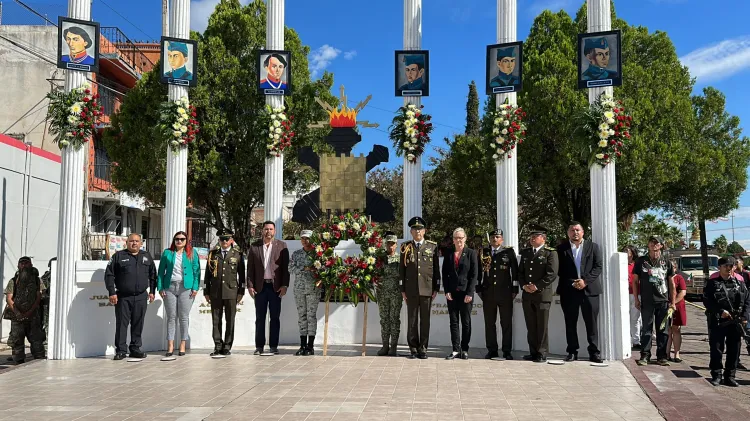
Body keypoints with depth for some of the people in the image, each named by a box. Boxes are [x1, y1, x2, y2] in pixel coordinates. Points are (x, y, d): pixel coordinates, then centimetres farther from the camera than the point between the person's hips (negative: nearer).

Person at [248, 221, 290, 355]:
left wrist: (284, 285, -6)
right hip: (260, 286, 1)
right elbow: (250, 267, 7)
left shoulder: (281, 246, 5)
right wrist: (250, 286, -1)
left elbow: (286, 267, 2)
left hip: (275, 287, -1)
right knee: (260, 318, 5)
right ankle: (259, 346, 10)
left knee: (275, 318, 3)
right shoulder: (254, 246, 8)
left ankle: (274, 346, 10)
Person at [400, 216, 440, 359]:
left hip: (427, 289, 0)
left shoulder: (432, 247, 6)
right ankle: (413, 348, 12)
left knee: (425, 320, 4)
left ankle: (423, 348, 12)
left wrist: (436, 288, 2)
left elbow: (436, 269, 6)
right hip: (411, 290, 0)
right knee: (412, 320, 4)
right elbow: (401, 270, 7)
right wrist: (402, 289, 3)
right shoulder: (405, 247, 7)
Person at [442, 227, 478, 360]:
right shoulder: (448, 254, 8)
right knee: (453, 322, 4)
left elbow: (474, 274, -3)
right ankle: (456, 350, 8)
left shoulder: (471, 253, 1)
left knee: (466, 322, 4)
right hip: (452, 293, 3)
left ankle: (464, 350, 12)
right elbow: (444, 274, 8)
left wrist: (469, 293, -10)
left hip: (466, 292, -2)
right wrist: (446, 291, -2)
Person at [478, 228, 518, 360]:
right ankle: (492, 350, 14)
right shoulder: (483, 253, 8)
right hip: (488, 293, 2)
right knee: (489, 323, 6)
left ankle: (507, 351, 9)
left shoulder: (509, 252, 3)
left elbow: (515, 271, 2)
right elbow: (479, 272, 11)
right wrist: (479, 289, 7)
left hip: (505, 292, -2)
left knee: (506, 323, 2)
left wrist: (514, 289, -1)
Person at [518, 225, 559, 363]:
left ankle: (542, 354, 7)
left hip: (543, 294, -5)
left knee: (542, 326, -1)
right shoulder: (525, 253, 17)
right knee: (530, 326, 8)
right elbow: (520, 271, 18)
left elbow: (552, 274, -11)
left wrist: (536, 286, -15)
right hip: (527, 295, 6)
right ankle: (533, 352, 16)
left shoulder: (550, 252, -3)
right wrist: (524, 285, 0)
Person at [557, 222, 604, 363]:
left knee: (591, 322, 1)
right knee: (570, 323, 3)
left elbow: (598, 267, 2)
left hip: (589, 289, 0)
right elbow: (560, 270, 2)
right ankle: (572, 351, 10)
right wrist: (572, 283, -10)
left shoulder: (593, 246, 9)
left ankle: (594, 352, 8)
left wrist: (585, 281, -10)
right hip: (569, 290, 0)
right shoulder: (561, 249, 6)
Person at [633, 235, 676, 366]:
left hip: (663, 301, 2)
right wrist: (636, 299, -1)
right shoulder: (641, 261, 5)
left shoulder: (666, 262, 9)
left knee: (663, 330, 5)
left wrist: (673, 302, 7)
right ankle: (645, 355, 6)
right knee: (646, 329, 1)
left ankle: (661, 356, 12)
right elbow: (635, 281, 6)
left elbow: (671, 284, 12)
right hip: (646, 301, -2)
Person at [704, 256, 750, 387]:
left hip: (735, 322, 3)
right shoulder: (712, 283, 2)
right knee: (716, 349, 1)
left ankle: (730, 376, 17)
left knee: (734, 350, 6)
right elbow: (707, 301, -6)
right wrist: (721, 311, -15)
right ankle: (716, 376, 10)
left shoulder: (739, 284, 11)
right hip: (717, 322, -3)